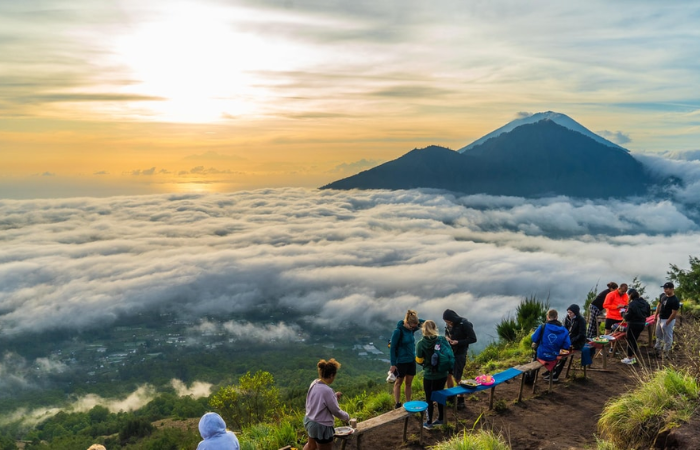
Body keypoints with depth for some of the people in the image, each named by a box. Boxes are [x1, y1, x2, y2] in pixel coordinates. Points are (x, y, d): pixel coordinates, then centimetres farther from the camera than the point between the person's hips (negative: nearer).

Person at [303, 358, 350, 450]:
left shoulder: (314, 383, -5)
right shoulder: (327, 390, -29)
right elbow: (336, 411, -17)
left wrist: (334, 396, 9)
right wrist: (346, 417, 1)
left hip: (309, 420, 8)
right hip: (321, 426, -8)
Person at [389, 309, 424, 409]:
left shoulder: (411, 329, -3)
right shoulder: (398, 331, -21)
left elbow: (424, 323, 10)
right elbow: (393, 348, -16)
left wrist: (417, 320, -10)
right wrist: (393, 364, -15)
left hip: (412, 360, 6)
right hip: (401, 361, -6)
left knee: (409, 383, 14)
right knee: (398, 383, 10)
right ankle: (397, 404, 22)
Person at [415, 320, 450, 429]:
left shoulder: (421, 344, -19)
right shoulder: (443, 339, -12)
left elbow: (419, 361, -8)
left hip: (429, 375, -3)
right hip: (443, 374, 4)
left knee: (429, 399, 12)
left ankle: (429, 423, 20)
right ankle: (441, 418, 34)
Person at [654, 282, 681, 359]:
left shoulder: (675, 300, -23)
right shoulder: (663, 295, 1)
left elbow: (674, 313, -21)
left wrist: (667, 322, -16)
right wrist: (656, 315, 12)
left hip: (668, 320, -8)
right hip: (660, 318, 9)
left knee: (667, 337, 4)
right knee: (658, 335, 21)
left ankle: (665, 352, 17)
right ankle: (657, 349, 36)